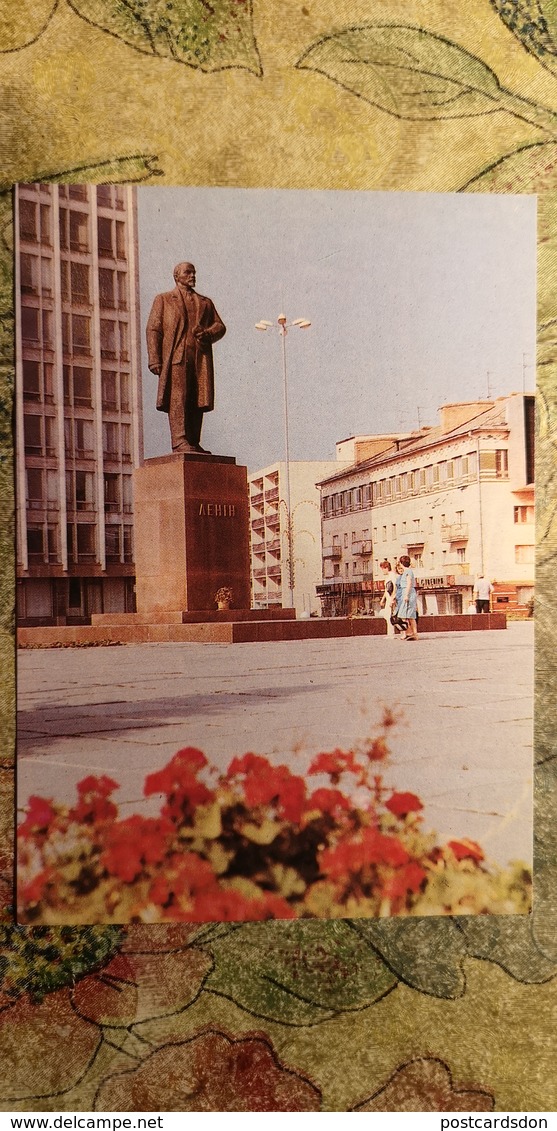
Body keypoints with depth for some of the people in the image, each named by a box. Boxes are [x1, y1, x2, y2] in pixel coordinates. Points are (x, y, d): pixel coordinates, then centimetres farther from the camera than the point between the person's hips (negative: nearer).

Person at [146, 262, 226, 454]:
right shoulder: (163, 300, 17)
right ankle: (180, 442, -21)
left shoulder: (205, 302, 27)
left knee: (198, 402, -2)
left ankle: (193, 443, 1)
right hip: (175, 357, -3)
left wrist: (208, 333, -6)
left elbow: (220, 325, 19)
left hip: (201, 358, 4)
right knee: (177, 398, -15)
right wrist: (154, 359, -8)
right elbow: (153, 329, 7)